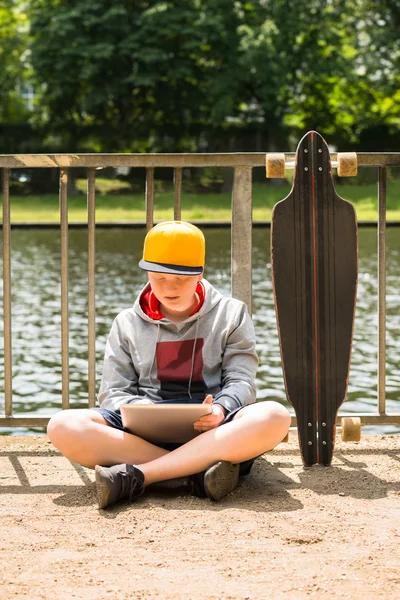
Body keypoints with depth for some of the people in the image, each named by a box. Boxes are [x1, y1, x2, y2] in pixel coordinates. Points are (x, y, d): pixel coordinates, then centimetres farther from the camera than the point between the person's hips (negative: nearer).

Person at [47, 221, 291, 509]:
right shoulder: (127, 324, 15)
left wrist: (221, 409, -21)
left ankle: (134, 475, -37)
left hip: (214, 430, -1)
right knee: (64, 426, -27)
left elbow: (241, 381, 3)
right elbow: (114, 393, 9)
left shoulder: (231, 314, 12)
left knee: (274, 417, -35)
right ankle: (198, 471, -36)